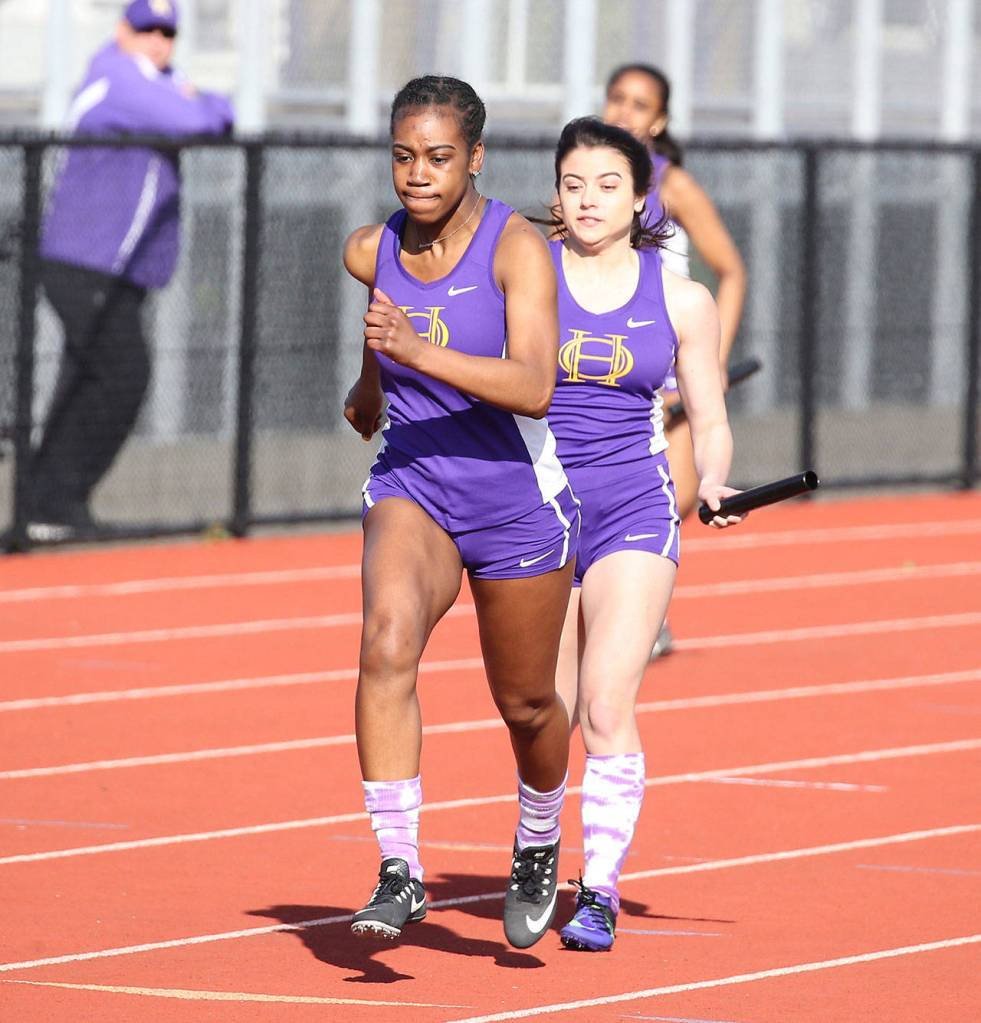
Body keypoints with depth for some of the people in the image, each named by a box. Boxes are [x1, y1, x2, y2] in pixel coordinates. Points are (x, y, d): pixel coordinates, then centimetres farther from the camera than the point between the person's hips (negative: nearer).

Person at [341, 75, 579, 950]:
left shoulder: (518, 247, -17)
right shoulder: (372, 252, -2)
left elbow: (535, 387, -30)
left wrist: (418, 352, -40)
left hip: (517, 505, -2)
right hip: (411, 493, 2)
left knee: (526, 705, 13)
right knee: (388, 644, -27)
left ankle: (538, 843, 45)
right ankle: (400, 873, -28)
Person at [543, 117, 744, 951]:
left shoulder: (681, 301, 4)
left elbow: (710, 422, 10)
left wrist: (711, 486, -10)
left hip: (634, 514, -1)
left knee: (607, 708, -15)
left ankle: (601, 892, -12)